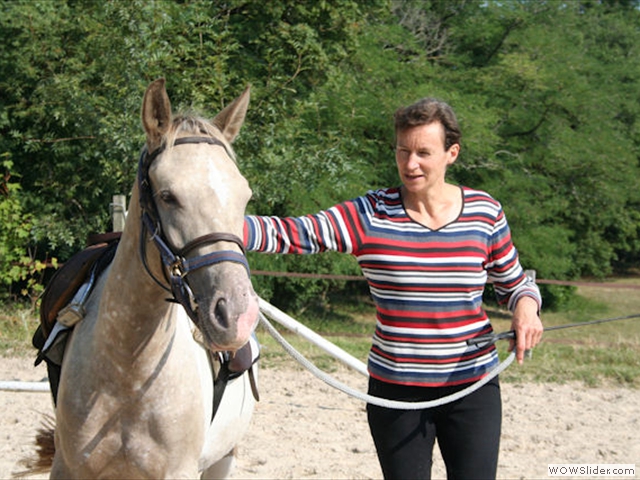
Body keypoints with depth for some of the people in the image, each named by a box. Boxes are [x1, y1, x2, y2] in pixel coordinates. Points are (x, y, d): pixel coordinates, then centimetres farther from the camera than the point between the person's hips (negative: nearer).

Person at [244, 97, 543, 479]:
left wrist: (527, 307, -13)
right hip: (395, 390, -1)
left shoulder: (485, 213, -1)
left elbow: (513, 283, 11)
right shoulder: (369, 216, -7)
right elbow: (292, 234, -18)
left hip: (473, 387, 1)